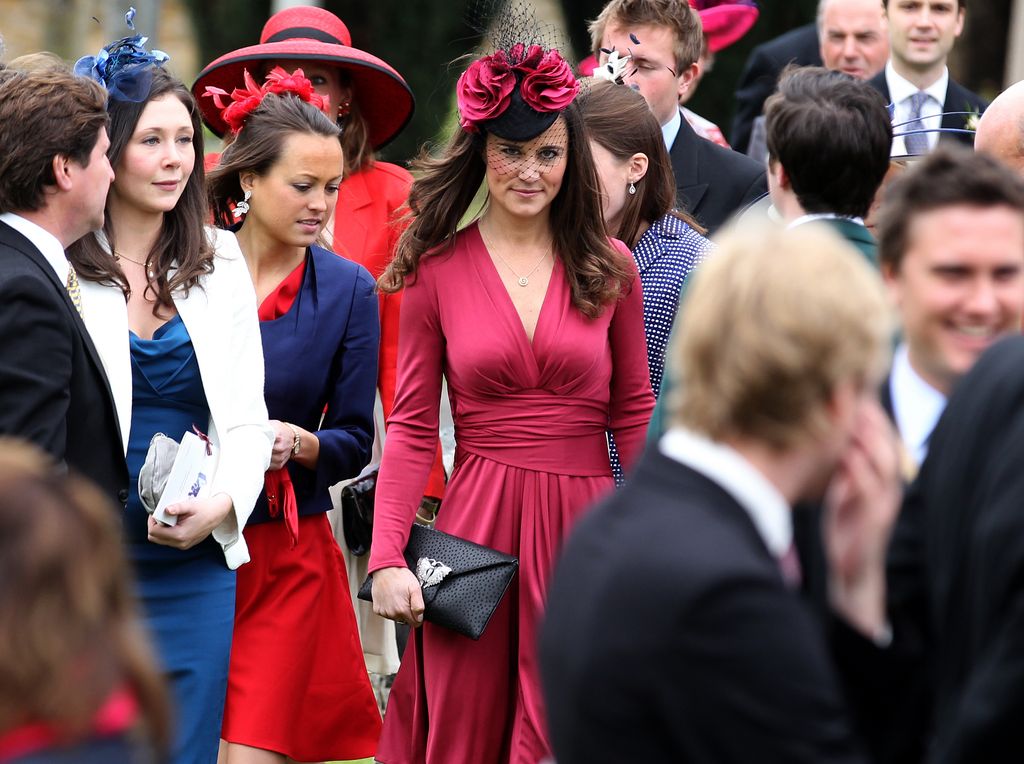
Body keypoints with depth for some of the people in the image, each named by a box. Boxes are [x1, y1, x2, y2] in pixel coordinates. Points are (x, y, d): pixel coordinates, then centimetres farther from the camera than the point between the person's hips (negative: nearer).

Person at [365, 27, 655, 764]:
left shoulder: (609, 268, 5)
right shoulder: (437, 270, 2)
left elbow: (632, 414, 9)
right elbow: (412, 427, 1)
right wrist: (387, 559, -8)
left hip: (583, 520, 1)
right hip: (478, 522, -1)